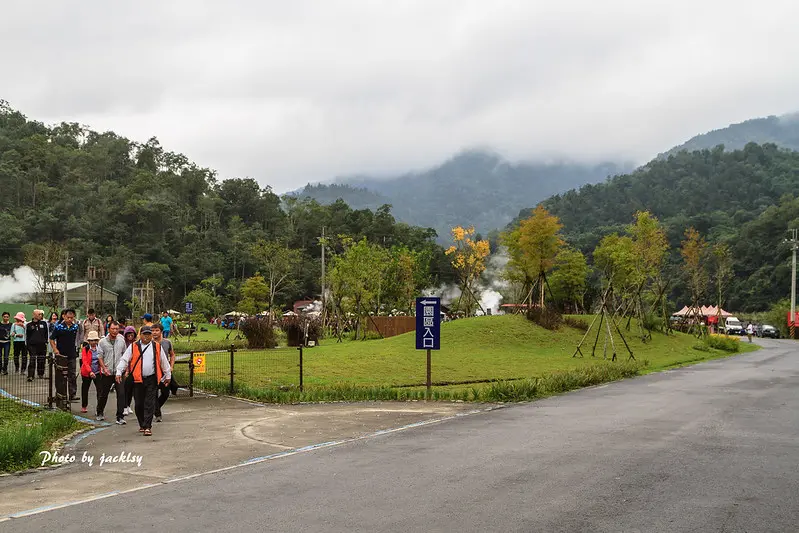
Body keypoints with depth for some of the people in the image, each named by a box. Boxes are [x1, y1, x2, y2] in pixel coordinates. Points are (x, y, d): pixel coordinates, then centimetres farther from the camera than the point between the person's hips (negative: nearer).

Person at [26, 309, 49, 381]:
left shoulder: (44, 323, 7)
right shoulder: (29, 324, 5)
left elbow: (47, 333, 13)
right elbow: (26, 335, 9)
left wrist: (46, 342, 5)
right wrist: (28, 345, 3)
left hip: (42, 345, 2)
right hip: (32, 345, -2)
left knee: (41, 361, 8)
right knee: (32, 361, -9)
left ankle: (41, 374, 22)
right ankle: (30, 376, -10)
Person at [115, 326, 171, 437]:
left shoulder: (157, 347, 8)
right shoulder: (133, 347, 5)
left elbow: (164, 362, 15)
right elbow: (124, 360, 3)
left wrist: (168, 375, 18)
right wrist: (119, 372, -7)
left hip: (152, 379, 0)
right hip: (137, 379, 1)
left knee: (150, 404, -6)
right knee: (139, 404, 6)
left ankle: (147, 427, -6)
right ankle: (142, 424, 24)